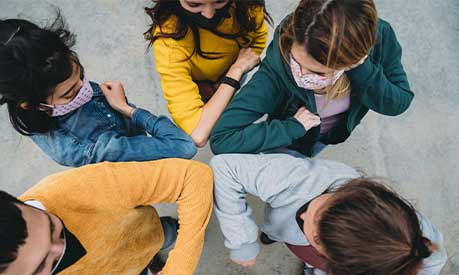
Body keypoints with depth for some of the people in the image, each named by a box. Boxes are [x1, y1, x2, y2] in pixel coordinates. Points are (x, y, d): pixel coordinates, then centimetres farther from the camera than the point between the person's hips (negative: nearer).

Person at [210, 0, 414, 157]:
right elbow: (221, 140, -43)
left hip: (337, 132, 3)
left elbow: (399, 103, -22)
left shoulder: (379, 37, -37)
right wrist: (293, 127, -41)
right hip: (287, 138, -3)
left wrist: (363, 70, -41)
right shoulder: (278, 67, -44)